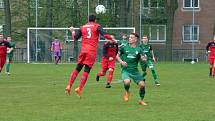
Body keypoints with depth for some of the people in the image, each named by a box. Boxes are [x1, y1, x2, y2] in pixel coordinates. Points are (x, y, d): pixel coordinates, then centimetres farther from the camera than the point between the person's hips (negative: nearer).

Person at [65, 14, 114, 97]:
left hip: (83, 50, 4)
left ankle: (69, 86, 7)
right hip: (92, 51, -4)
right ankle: (79, 89, -13)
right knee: (87, 70, -4)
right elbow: (104, 35, -10)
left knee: (77, 69, 13)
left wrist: (72, 31, 35)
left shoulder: (82, 27, 14)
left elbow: (75, 38, 18)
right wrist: (111, 38, 6)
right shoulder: (97, 26, 4)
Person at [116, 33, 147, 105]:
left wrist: (143, 58, -23)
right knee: (127, 82, -30)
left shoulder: (138, 50, 3)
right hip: (125, 70, -1)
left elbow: (143, 59, 1)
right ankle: (127, 92, 7)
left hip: (135, 71, 2)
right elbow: (117, 56, 15)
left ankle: (141, 100, 13)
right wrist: (121, 61, -4)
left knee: (142, 84, -12)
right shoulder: (124, 48, 4)